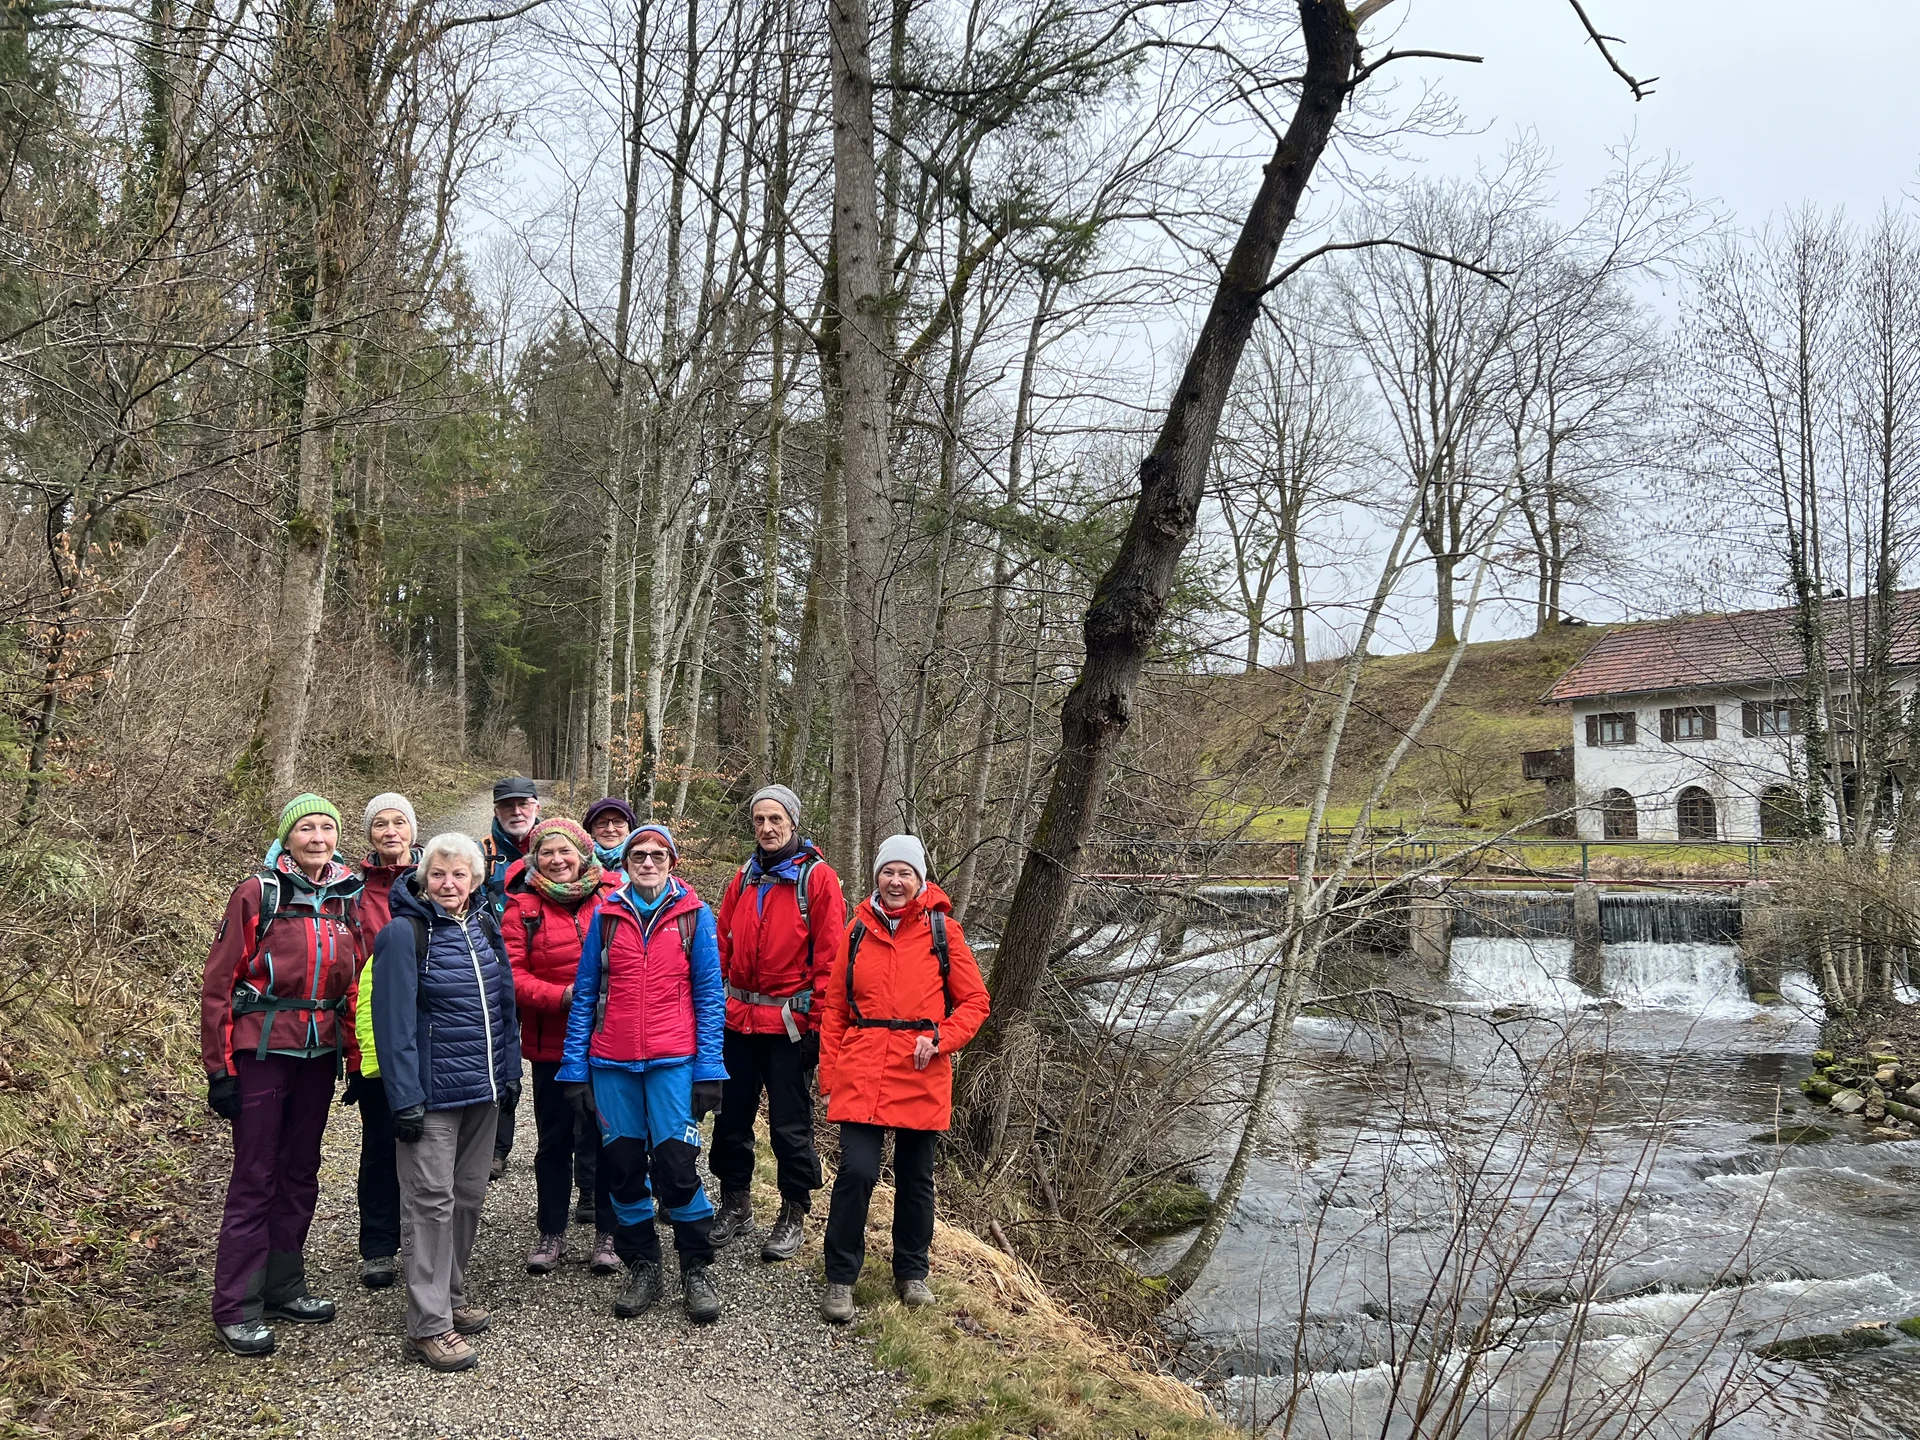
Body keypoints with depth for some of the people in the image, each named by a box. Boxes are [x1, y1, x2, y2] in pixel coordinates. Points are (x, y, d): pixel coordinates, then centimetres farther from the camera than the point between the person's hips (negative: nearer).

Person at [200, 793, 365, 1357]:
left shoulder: (350, 899, 5)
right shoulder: (257, 893, -8)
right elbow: (218, 982, -7)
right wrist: (219, 1068, -9)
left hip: (319, 1053, 5)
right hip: (263, 1052, -5)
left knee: (301, 1173, 14)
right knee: (255, 1178, 0)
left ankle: (283, 1288, 27)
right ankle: (236, 1308, 10)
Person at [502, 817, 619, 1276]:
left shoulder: (613, 895, -2)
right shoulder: (523, 907, -1)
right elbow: (513, 975, -8)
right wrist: (562, 996, -21)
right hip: (552, 1042, 1)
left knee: (606, 1135, 7)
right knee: (554, 1139, 13)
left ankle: (607, 1234, 21)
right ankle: (552, 1233, 28)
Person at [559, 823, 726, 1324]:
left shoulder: (694, 915, 2)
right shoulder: (606, 915, 7)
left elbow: (709, 995, 1)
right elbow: (586, 994, 8)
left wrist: (709, 1070, -5)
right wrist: (575, 1069, 3)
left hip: (673, 1062, -2)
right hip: (612, 1064, 3)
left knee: (675, 1164, -7)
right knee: (623, 1166, 7)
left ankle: (697, 1270, 11)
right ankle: (642, 1268, 25)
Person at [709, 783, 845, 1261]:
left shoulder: (818, 877, -6)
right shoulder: (744, 878, 12)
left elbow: (829, 955, -9)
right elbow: (723, 946, 15)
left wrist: (816, 1017, -13)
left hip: (789, 1021, -5)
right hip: (738, 1020, 6)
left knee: (790, 1123, 3)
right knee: (731, 1116, 13)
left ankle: (794, 1216, 17)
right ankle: (735, 1205, 29)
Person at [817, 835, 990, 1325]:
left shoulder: (941, 931, 1)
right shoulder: (859, 930, 6)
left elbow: (974, 1001, 2)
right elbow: (835, 1006, 9)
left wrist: (940, 1039, -13)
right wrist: (829, 1072, 3)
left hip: (921, 1076, 0)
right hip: (861, 1074, 0)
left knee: (916, 1178, 12)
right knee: (857, 1171, -9)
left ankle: (911, 1274, 30)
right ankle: (840, 1278, 8)